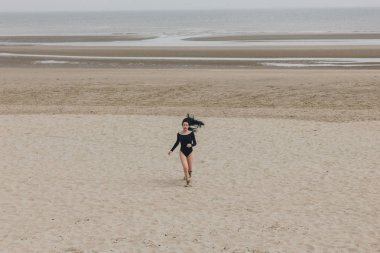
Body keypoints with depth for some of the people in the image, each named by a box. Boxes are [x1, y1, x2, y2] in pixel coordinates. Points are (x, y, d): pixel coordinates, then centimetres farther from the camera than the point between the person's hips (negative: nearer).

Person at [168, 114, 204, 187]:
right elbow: (177, 143, 12)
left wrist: (191, 145, -28)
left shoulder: (191, 133, -8)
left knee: (190, 169, 12)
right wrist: (171, 150, 10)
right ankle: (188, 181, -4)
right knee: (185, 167, -18)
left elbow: (195, 143, -6)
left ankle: (187, 176, 44)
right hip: (182, 152, 0)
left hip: (189, 152, 0)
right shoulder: (179, 134, -4)